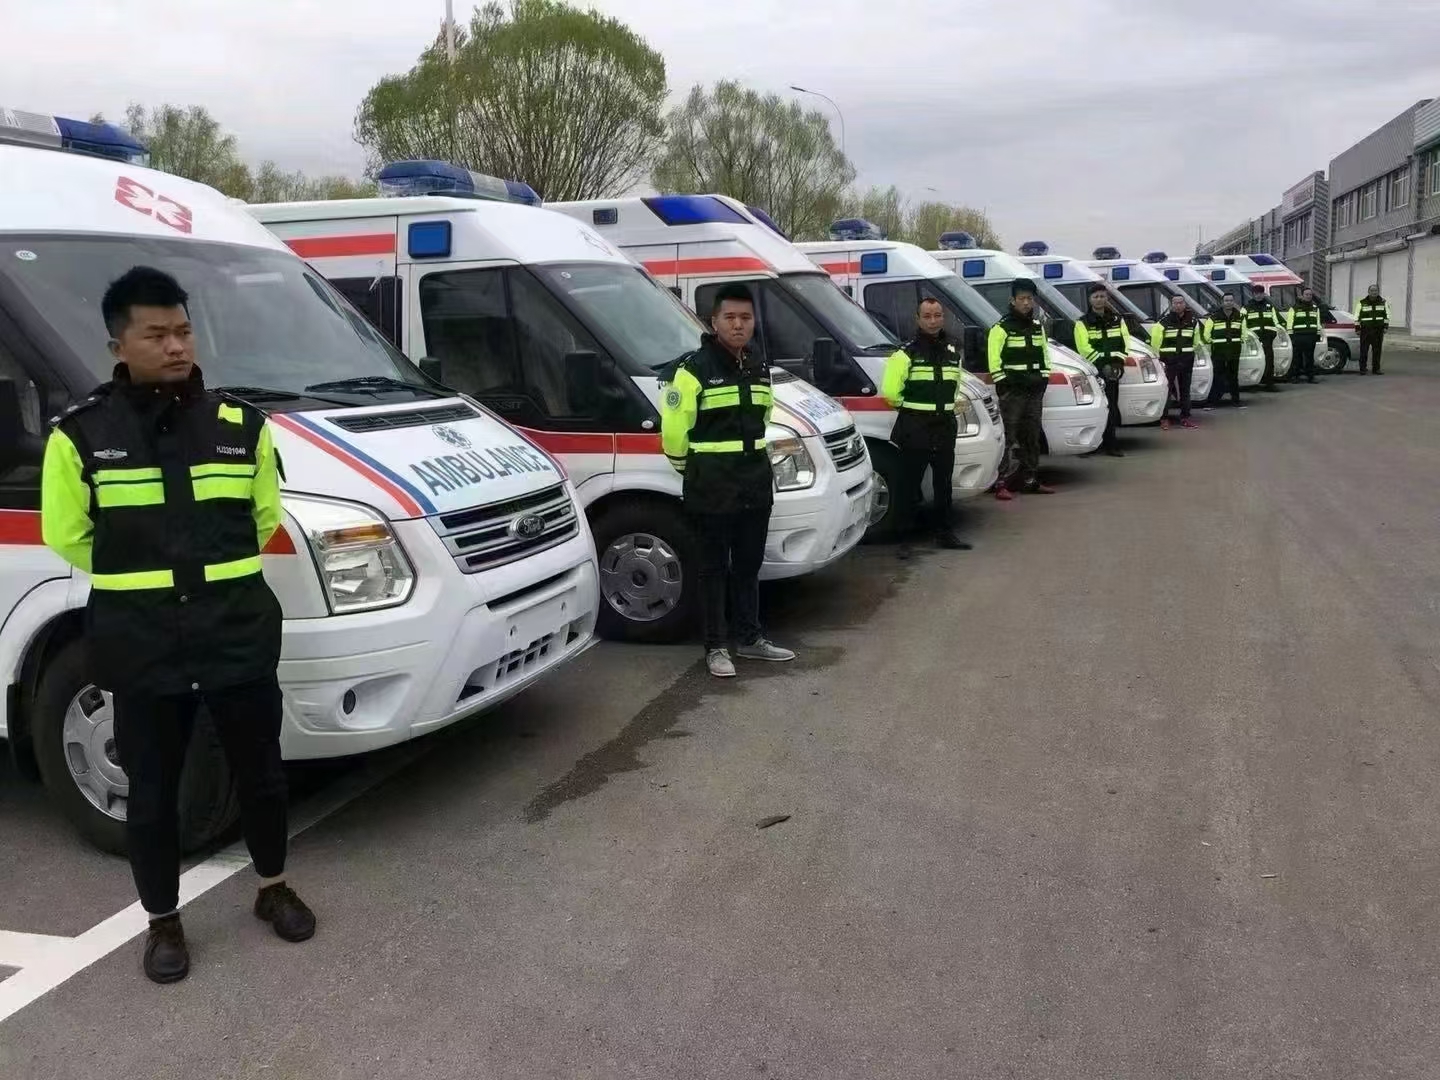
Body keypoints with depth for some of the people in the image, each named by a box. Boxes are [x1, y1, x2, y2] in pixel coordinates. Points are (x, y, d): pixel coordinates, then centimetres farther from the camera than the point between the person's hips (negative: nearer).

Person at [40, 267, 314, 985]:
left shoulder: (241, 424, 1)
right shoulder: (81, 434, -5)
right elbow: (65, 535, 6)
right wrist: (139, 584, 12)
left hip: (240, 634, 2)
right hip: (141, 648, -1)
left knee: (261, 772, 14)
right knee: (151, 791, 10)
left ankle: (274, 888, 37)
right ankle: (162, 922, 29)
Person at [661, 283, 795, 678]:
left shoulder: (760, 369, 10)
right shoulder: (693, 369, -12)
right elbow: (673, 428, -9)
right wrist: (689, 468, 3)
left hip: (756, 482, 7)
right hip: (712, 487, -7)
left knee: (748, 564, 15)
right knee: (715, 567, 2)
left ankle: (749, 638, 27)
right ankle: (716, 647, 11)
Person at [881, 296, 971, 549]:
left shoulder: (953, 352, 12)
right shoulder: (906, 353, -9)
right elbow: (890, 391, -14)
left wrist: (947, 407, 14)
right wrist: (909, 408, -1)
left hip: (945, 425, 6)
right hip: (914, 428, -6)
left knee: (944, 481, 10)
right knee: (911, 482, -3)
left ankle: (945, 532, 17)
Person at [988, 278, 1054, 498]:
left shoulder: (1037, 326, 15)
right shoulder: (1001, 328, -6)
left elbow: (1045, 354, 20)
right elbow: (994, 360, -11)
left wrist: (1044, 377, 9)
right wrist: (1002, 383, -15)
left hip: (1035, 389, 7)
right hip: (1012, 391, -7)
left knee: (1032, 437, 10)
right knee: (1011, 438, -12)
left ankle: (1030, 480, 18)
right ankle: (1003, 484, -13)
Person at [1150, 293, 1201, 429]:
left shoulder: (1192, 321, 7)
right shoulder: (1164, 322, -5)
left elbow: (1195, 340, 20)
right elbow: (1155, 341, -3)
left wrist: (1191, 353, 16)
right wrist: (1158, 357, -6)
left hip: (1186, 361, 4)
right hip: (1168, 361, -4)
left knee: (1185, 390, 10)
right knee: (1166, 389, -7)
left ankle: (1185, 417, 17)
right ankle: (1164, 419, -2)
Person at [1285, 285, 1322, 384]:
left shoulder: (1315, 307, 17)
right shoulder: (1295, 307, 2)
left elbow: (1318, 322, 21)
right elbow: (1289, 322, -1)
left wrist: (1318, 334, 15)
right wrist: (1290, 335, -7)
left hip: (1311, 336, 4)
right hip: (1298, 336, -4)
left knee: (1310, 357, 6)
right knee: (1297, 357, -4)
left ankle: (1310, 375, 10)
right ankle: (1294, 376, 2)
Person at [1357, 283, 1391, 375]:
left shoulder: (1383, 302, 9)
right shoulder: (1362, 303, 4)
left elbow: (1387, 315, 9)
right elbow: (1357, 317, 4)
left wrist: (1386, 326, 0)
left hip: (1378, 330, 2)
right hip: (1365, 330, -2)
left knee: (1377, 350, 5)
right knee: (1364, 350, -5)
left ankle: (1376, 368, 12)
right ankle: (1362, 369, 0)